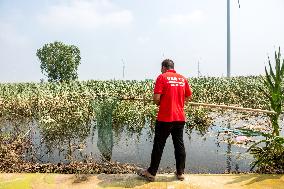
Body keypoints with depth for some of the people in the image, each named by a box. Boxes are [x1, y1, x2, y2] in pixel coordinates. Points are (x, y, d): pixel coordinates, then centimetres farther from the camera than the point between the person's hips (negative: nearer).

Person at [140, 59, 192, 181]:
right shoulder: (183, 78, 7)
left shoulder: (162, 77, -8)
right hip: (180, 118, 5)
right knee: (179, 145, 13)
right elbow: (189, 97, 12)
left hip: (165, 118, -4)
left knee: (158, 145, 6)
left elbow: (156, 98, -15)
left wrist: (159, 103, 5)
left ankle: (151, 173, 17)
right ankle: (180, 173, 22)